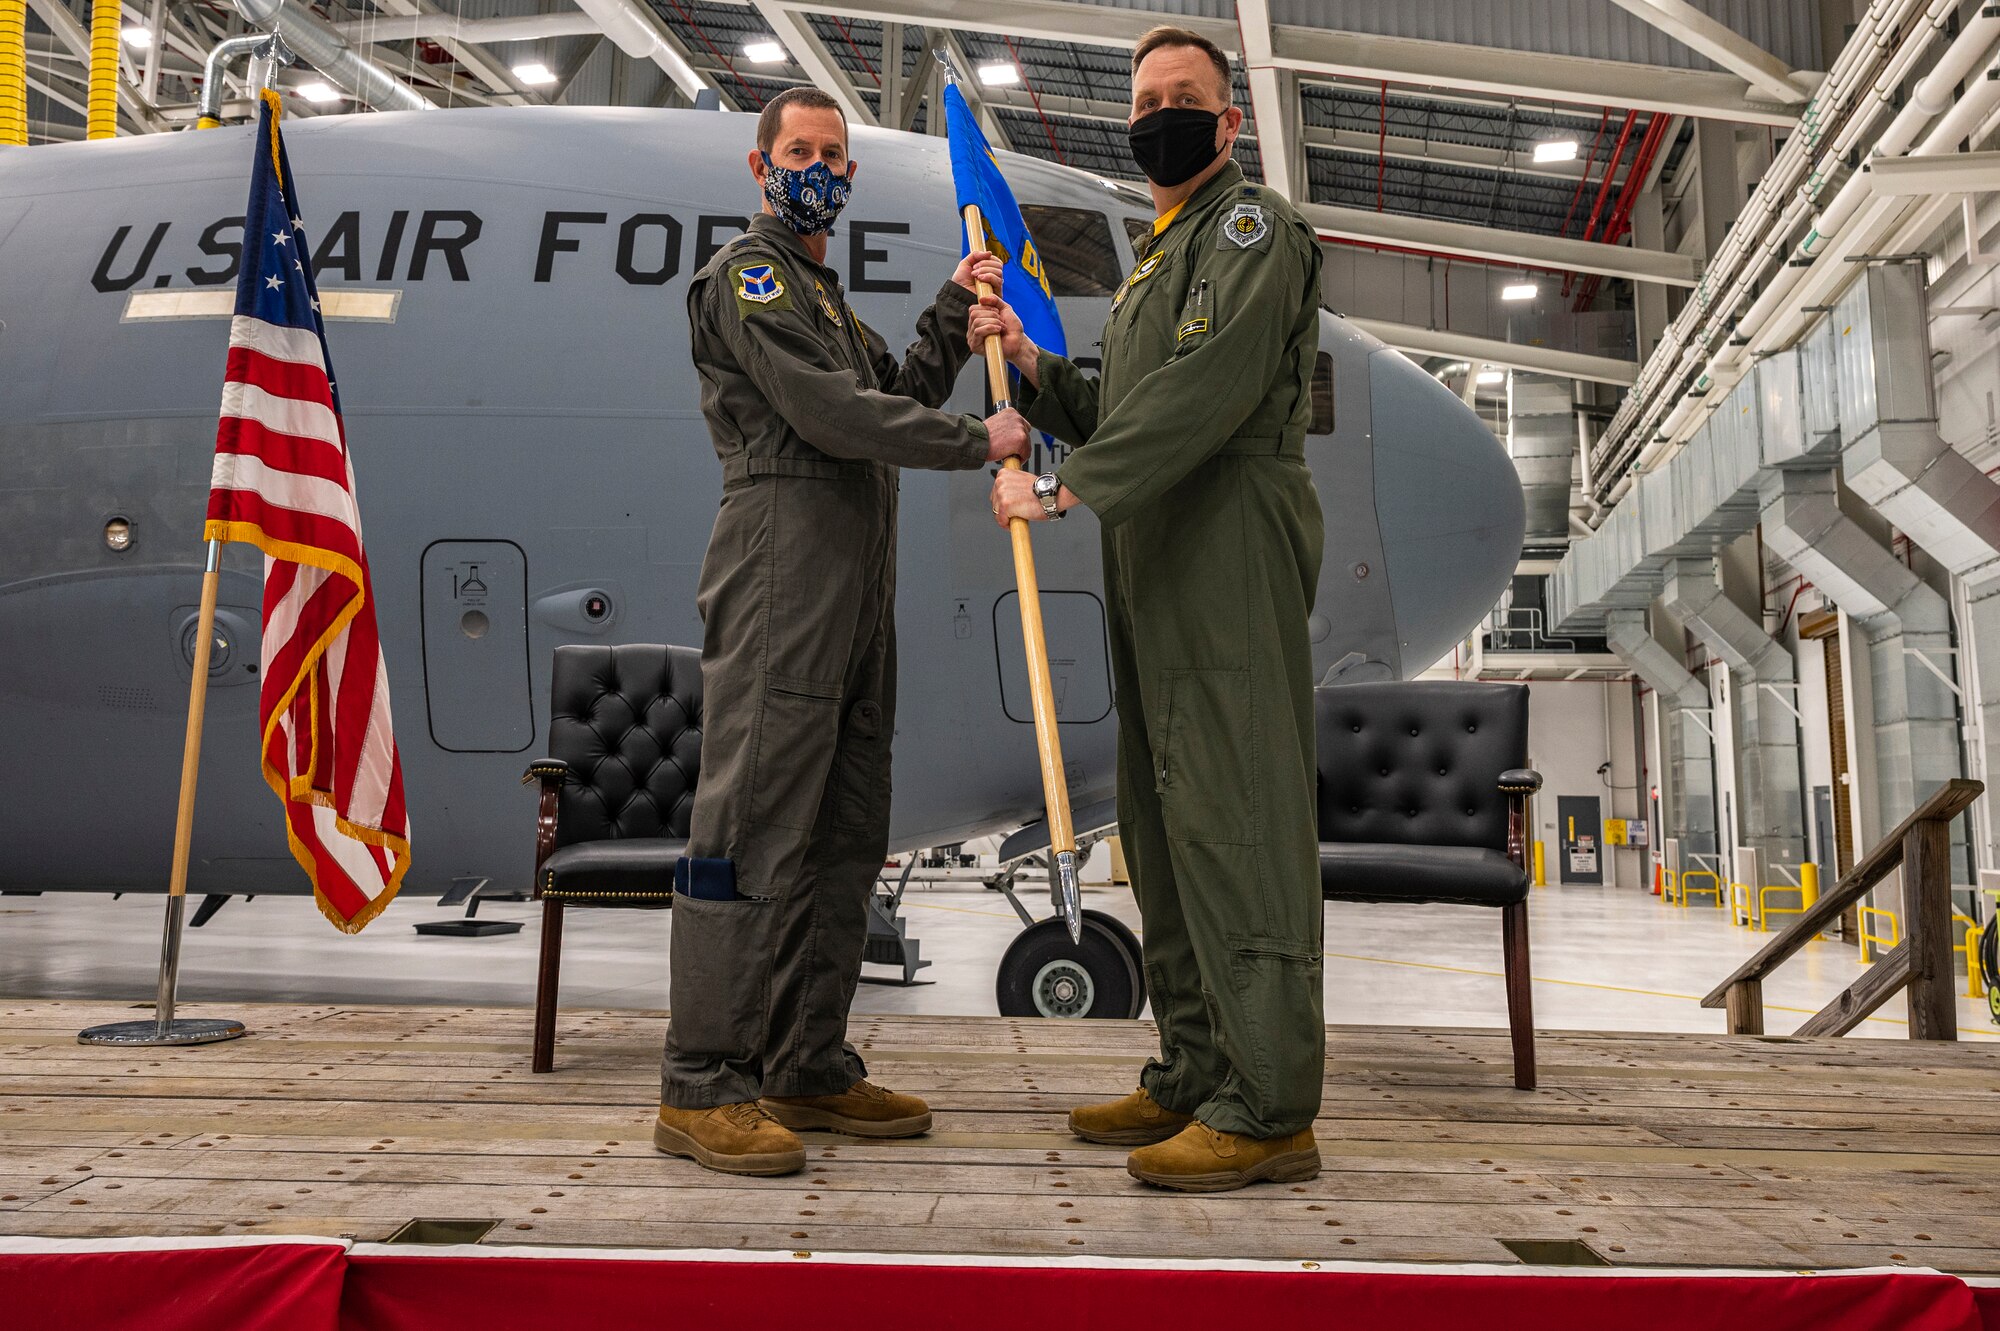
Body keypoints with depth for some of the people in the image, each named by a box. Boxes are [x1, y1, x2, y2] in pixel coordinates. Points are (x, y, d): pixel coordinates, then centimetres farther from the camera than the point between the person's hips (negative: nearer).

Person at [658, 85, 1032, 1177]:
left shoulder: (827, 296, 31)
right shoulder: (748, 272, 2)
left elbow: (894, 395, 23)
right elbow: (832, 414, -11)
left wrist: (953, 312, 17)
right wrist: (977, 443, -6)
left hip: (856, 580, 9)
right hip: (784, 554, -9)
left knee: (844, 832, 7)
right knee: (755, 823, -12)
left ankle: (808, 1067, 14)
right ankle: (701, 1088, -8)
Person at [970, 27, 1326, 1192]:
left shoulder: (1253, 226, -1)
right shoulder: (1161, 256, 29)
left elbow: (1207, 391, -17)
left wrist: (1066, 488, -19)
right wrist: (1028, 363, 11)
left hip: (1234, 539, -10)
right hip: (1159, 560, 10)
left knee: (1235, 810, -13)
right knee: (1164, 816, 9)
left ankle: (1270, 1108, -10)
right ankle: (1195, 1076, 17)